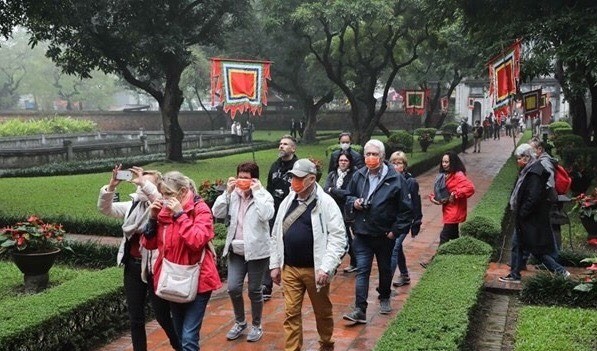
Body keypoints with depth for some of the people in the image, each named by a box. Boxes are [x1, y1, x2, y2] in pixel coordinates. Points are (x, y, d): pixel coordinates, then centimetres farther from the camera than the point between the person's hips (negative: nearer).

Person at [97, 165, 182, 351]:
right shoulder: (133, 205, 8)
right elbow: (105, 208, 4)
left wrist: (143, 183, -32)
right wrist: (111, 186, -12)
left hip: (154, 266, -6)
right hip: (133, 266, 6)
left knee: (162, 315, 4)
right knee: (135, 318, 12)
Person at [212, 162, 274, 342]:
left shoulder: (264, 195, -7)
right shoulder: (233, 195, 5)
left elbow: (266, 215, -26)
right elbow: (217, 213, -3)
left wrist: (257, 192, -21)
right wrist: (227, 191, -9)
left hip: (256, 250, -4)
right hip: (236, 250, 4)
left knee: (254, 291, 6)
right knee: (233, 288, 1)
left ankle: (256, 325, 27)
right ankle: (240, 322, 25)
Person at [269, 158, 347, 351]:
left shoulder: (326, 202, -11)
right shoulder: (287, 202, 5)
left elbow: (338, 237, -14)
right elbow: (276, 235, 12)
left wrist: (326, 267, -21)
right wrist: (275, 265, 10)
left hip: (315, 269, -3)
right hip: (289, 269, 4)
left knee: (323, 312, 14)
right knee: (291, 313, 5)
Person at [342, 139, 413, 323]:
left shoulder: (396, 179, -10)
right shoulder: (358, 176, 2)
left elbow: (406, 208, -7)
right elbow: (348, 198, 17)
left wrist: (396, 230, -10)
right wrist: (354, 203, -7)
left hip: (385, 235, -1)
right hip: (362, 234, 2)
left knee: (385, 270, 17)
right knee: (362, 271, -4)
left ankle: (384, 298, 41)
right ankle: (360, 310, -5)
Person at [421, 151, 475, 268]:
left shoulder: (458, 175, -16)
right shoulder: (446, 175, 13)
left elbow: (470, 188, -29)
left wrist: (455, 195, -25)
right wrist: (433, 197, -3)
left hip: (454, 213, -10)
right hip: (449, 212, 10)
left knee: (444, 236, -4)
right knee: (453, 236, 17)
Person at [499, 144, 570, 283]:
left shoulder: (534, 173, -21)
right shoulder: (528, 170, 10)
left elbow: (533, 198, -26)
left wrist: (521, 213, -18)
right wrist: (518, 212, 11)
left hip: (532, 219, -10)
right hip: (526, 217, 10)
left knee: (537, 248, -1)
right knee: (517, 244, 14)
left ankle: (560, 271, 7)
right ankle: (514, 275, 21)